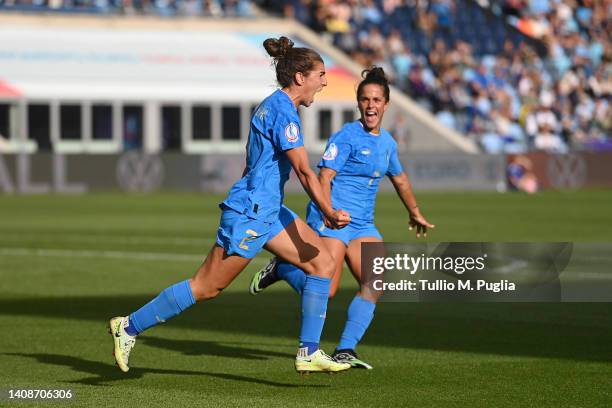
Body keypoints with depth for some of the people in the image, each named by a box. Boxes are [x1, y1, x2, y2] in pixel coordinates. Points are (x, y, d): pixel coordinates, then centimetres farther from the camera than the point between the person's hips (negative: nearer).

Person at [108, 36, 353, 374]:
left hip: (267, 211, 10)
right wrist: (330, 214, -25)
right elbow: (304, 171, -23)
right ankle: (129, 327, 6)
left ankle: (309, 353, 3)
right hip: (249, 214, -10)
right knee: (207, 287, -5)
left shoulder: (274, 106, 15)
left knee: (322, 263, 3)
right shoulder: (282, 111, -17)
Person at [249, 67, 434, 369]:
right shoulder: (347, 136, -10)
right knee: (326, 290, -17)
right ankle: (280, 268, 12)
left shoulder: (387, 143, 14)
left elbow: (399, 178, 32)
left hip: (362, 224, 7)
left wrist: (414, 213, 44)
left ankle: (344, 351, -5)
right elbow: (324, 177, -17)